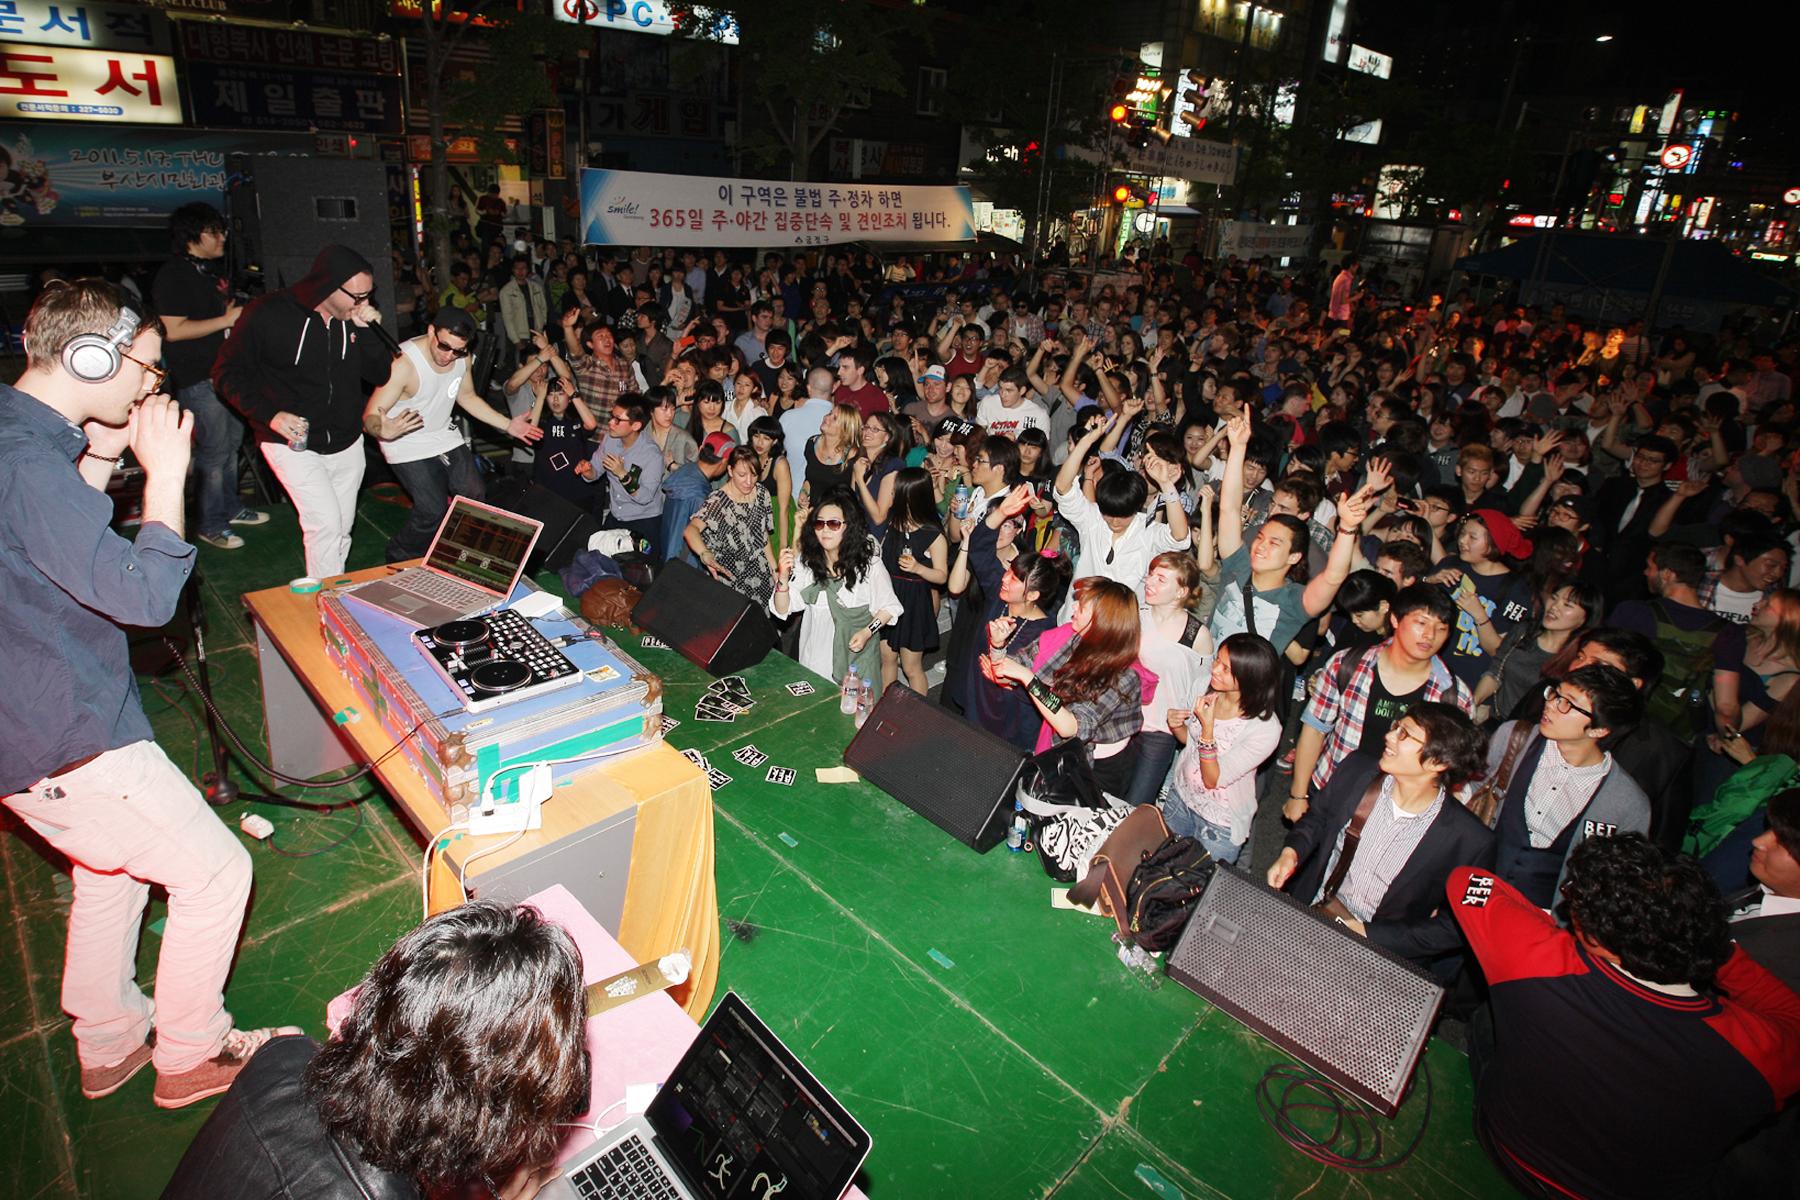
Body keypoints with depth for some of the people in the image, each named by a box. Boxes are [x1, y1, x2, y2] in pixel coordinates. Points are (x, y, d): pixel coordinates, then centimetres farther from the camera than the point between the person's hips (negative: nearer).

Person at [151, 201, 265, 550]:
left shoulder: (211, 270, 15)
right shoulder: (173, 276, -14)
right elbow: (173, 330, -21)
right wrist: (226, 320, -19)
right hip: (198, 378, -9)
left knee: (232, 441, 16)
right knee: (214, 450, -6)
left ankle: (230, 508, 30)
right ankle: (209, 525, 4)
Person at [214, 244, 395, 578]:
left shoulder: (355, 318, 1)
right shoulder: (269, 313, -13)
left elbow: (381, 375, 2)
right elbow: (228, 372, -8)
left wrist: (367, 332, -13)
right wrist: (270, 415, -21)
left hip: (346, 444, 5)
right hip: (293, 444, -5)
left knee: (342, 530, 11)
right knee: (325, 523, -16)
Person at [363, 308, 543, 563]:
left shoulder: (462, 358, -8)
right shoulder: (403, 363, -29)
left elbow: (466, 396, 11)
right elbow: (370, 417, -27)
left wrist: (507, 425, 3)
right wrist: (384, 430, -52)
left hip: (445, 435, 6)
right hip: (407, 444, -6)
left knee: (474, 495, -1)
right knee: (433, 511, -14)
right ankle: (399, 559, 13)